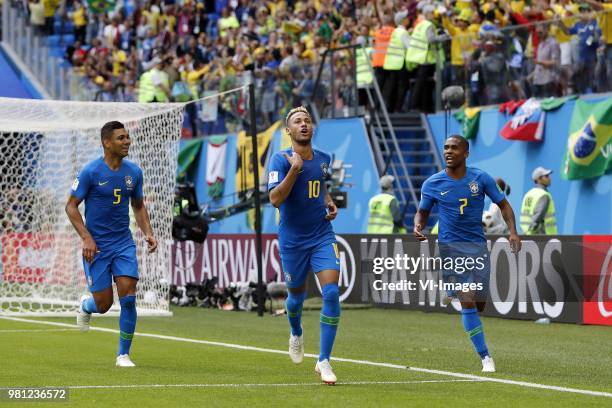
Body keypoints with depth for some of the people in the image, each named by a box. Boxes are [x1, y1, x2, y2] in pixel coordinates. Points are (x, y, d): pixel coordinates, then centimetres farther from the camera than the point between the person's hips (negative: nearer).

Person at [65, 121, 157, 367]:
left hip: (124, 243, 3)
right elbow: (71, 206, -7)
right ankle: (85, 306, 37)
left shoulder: (134, 172, 3)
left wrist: (148, 233, 0)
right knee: (103, 304, -1)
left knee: (128, 298, -10)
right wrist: (86, 238, -17)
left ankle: (123, 354, 2)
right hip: (96, 246, -3)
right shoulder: (91, 172, -11)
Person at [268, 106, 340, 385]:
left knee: (331, 293, -15)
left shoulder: (323, 159, 7)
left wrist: (330, 203, 10)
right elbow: (275, 199, -22)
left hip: (322, 236, 3)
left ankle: (324, 361, -11)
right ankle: (296, 333, 50)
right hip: (292, 240, -3)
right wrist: (294, 170, -29)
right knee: (297, 296, 13)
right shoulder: (281, 160, -10)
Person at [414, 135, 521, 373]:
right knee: (467, 303, -12)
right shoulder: (433, 184, -2)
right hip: (451, 246, -2)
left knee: (479, 304, 3)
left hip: (478, 246, 2)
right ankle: (485, 357, -6)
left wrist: (513, 232, -6)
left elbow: (503, 204, 8)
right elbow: (422, 212, 11)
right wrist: (418, 226, -12)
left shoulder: (481, 179, -1)